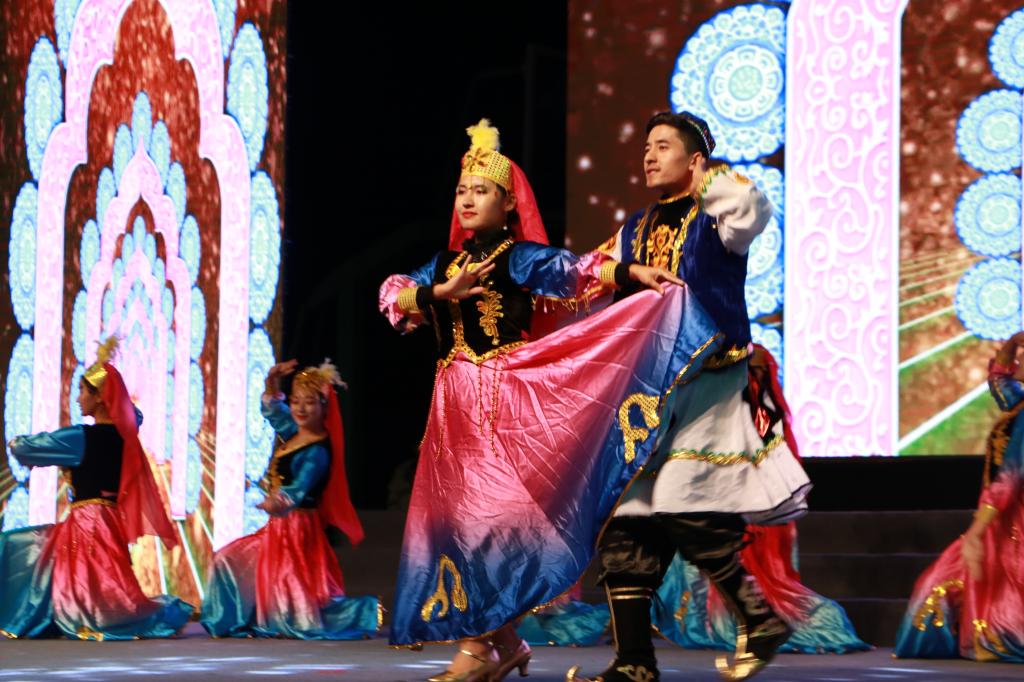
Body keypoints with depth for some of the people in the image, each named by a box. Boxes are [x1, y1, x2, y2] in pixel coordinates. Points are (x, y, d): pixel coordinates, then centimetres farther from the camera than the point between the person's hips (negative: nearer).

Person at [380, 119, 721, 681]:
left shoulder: (521, 257, -3)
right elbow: (392, 295, 5)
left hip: (505, 399, -6)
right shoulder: (445, 264, 15)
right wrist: (444, 292, -10)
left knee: (490, 509, -10)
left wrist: (631, 272, -35)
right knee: (453, 509, 4)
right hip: (455, 403, 6)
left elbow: (574, 271, -19)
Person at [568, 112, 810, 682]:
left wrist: (706, 181, -8)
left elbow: (753, 211, -24)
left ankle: (761, 619, 2)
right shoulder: (634, 232, 20)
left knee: (690, 512, -17)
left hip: (708, 383, -7)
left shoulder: (714, 218, -1)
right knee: (626, 518, 1)